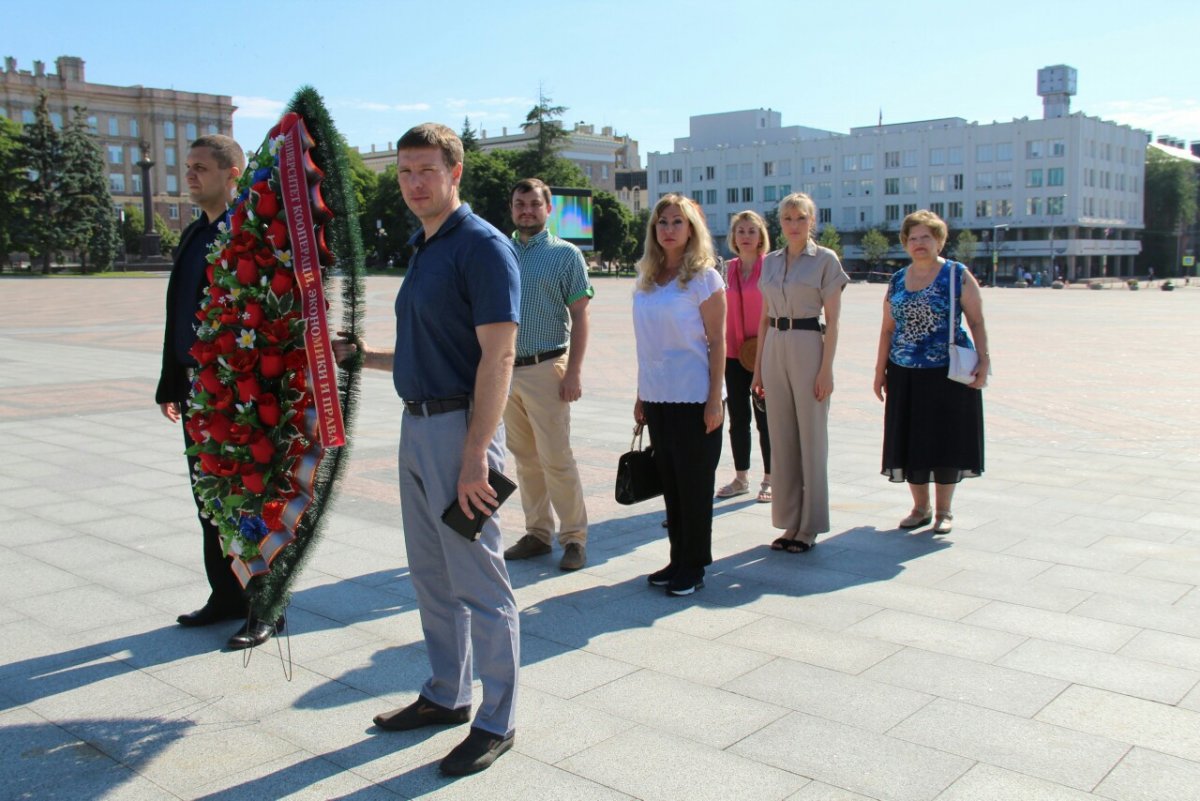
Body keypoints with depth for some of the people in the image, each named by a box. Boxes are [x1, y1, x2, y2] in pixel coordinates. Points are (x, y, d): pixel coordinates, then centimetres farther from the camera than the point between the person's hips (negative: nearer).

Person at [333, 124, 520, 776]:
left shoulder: (482, 246, -13)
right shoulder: (422, 250, 15)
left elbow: (497, 356, -20)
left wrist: (475, 454, -24)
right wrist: (361, 355, 11)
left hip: (460, 427, -9)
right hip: (417, 426, 9)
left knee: (478, 584, 0)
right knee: (431, 576, 18)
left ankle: (496, 722, 14)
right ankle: (446, 694, 34)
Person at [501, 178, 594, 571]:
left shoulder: (565, 254, -2)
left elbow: (579, 317, -5)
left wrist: (573, 372, -13)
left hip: (545, 369, -5)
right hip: (505, 369, 5)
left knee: (556, 458, -5)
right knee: (525, 459, 11)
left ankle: (574, 538, 7)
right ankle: (537, 533, 22)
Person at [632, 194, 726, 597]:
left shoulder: (704, 277, -6)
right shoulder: (646, 280, 10)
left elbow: (717, 342, -9)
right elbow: (647, 345, 13)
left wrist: (715, 399, -14)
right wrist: (640, 396, 12)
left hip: (694, 398, -6)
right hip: (657, 398, 6)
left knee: (694, 483, 3)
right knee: (670, 482, 11)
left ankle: (695, 566, 14)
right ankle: (678, 559, 23)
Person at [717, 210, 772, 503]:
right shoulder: (729, 269, 8)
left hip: (763, 354, -4)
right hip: (733, 353, 5)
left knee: (764, 418, 3)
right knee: (738, 418, 11)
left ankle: (769, 480, 14)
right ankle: (741, 478, 23)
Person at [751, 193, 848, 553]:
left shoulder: (825, 260, -3)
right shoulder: (770, 262, 12)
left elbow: (832, 320, -6)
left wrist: (826, 369, -13)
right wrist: (759, 368, 11)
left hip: (809, 349, -5)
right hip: (774, 351, 5)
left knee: (811, 440, 1)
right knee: (781, 439, 8)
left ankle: (809, 527, 11)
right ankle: (789, 523, 19)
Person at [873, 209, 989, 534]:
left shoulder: (957, 275, -1)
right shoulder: (897, 281, 10)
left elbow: (977, 321, -2)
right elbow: (887, 329, 12)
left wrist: (983, 361, -11)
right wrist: (880, 369, 8)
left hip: (948, 373, -4)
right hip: (905, 374, 4)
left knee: (945, 440, 2)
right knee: (910, 441, 6)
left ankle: (944, 510, 16)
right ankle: (920, 508, 22)